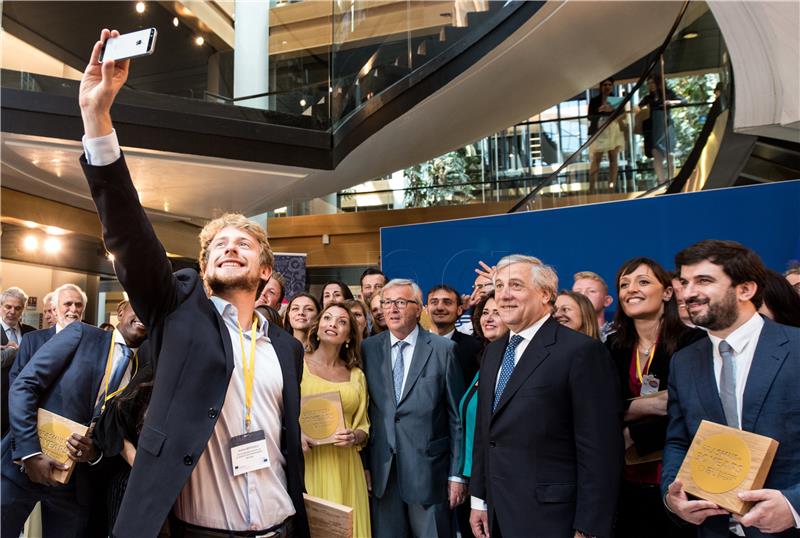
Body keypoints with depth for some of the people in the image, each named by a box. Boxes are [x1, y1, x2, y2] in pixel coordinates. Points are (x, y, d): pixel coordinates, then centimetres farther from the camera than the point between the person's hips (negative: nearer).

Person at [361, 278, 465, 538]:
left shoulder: (444, 349, -4)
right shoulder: (368, 349, 3)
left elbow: (457, 416, -2)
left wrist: (456, 474, -3)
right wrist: (364, 465, 4)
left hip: (428, 470, -2)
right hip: (382, 472, 3)